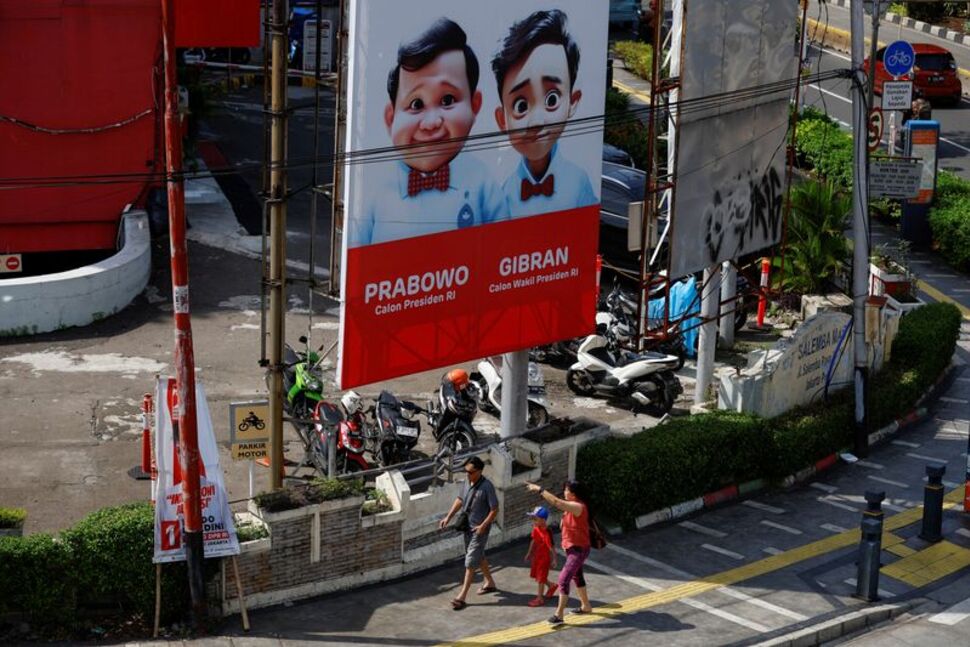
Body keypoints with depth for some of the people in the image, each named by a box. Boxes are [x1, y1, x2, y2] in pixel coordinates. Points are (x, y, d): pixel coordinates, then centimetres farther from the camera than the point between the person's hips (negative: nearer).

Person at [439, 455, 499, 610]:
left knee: (470, 562, -7)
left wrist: (483, 526, -22)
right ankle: (489, 582, 43)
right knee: (479, 556, 23)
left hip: (479, 529, -8)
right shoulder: (468, 482, 1)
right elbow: (460, 500, 14)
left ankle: (462, 596, -5)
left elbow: (495, 509, -17)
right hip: (468, 526, 8)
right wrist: (448, 517, 9)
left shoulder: (487, 487, -21)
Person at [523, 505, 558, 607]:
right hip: (537, 556, 9)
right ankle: (551, 586, 43)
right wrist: (529, 553, 20)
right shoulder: (536, 529, -3)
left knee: (540, 579, 3)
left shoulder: (546, 533, -27)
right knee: (536, 576, 21)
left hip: (545, 558, -9)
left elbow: (551, 547, -23)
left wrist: (554, 560, -19)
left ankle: (540, 598, 17)